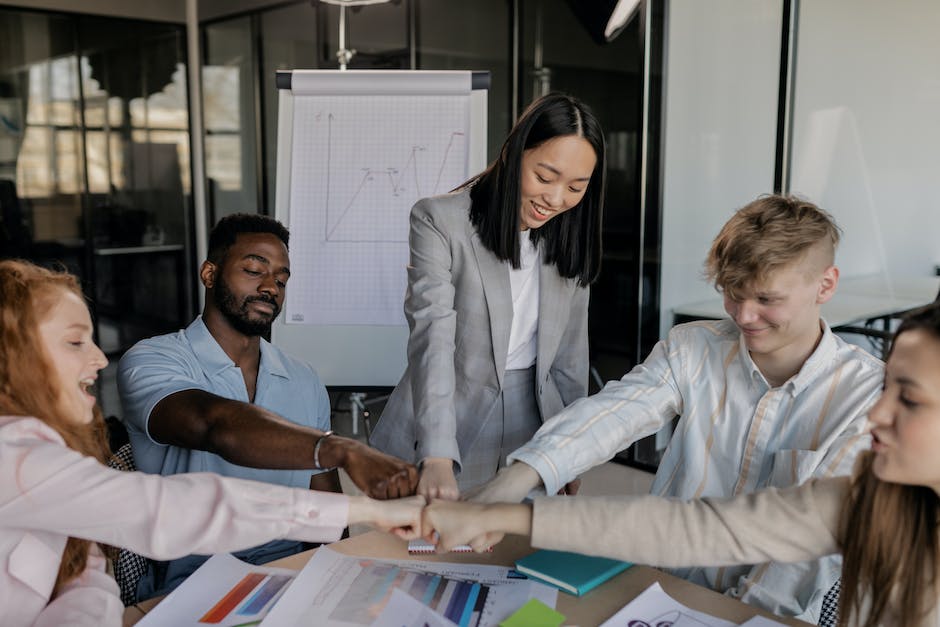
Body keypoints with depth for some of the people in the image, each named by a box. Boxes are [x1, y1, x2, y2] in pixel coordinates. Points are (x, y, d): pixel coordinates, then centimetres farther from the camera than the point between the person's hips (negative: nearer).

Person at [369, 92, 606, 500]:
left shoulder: (570, 237, 1)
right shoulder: (439, 221, -14)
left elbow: (570, 352, 8)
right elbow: (432, 339, -25)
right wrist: (437, 458, -35)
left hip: (533, 426, 4)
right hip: (447, 430, -4)